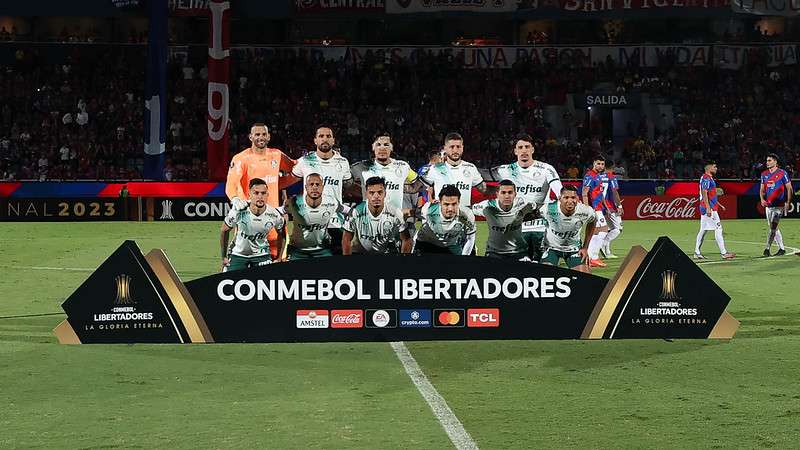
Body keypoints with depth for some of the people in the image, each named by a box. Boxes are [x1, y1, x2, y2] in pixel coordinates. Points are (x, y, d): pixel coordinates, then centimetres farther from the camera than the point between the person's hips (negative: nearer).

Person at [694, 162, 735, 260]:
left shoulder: (709, 178, 19)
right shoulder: (706, 178, -13)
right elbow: (704, 193, -21)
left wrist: (719, 205, 27)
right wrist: (708, 208, -27)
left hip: (710, 208, 11)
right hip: (709, 208, -11)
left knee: (703, 230, 10)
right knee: (718, 228, -10)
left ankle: (697, 253, 12)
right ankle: (724, 253, -11)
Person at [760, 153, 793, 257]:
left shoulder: (782, 173, -6)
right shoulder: (764, 174, 10)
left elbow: (789, 189, -4)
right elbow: (762, 190, 18)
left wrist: (788, 203, -11)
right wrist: (762, 199, -1)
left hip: (778, 205, -7)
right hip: (768, 205, 7)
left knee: (772, 227, -12)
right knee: (773, 227, 10)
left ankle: (767, 248, -10)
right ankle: (781, 248, 19)